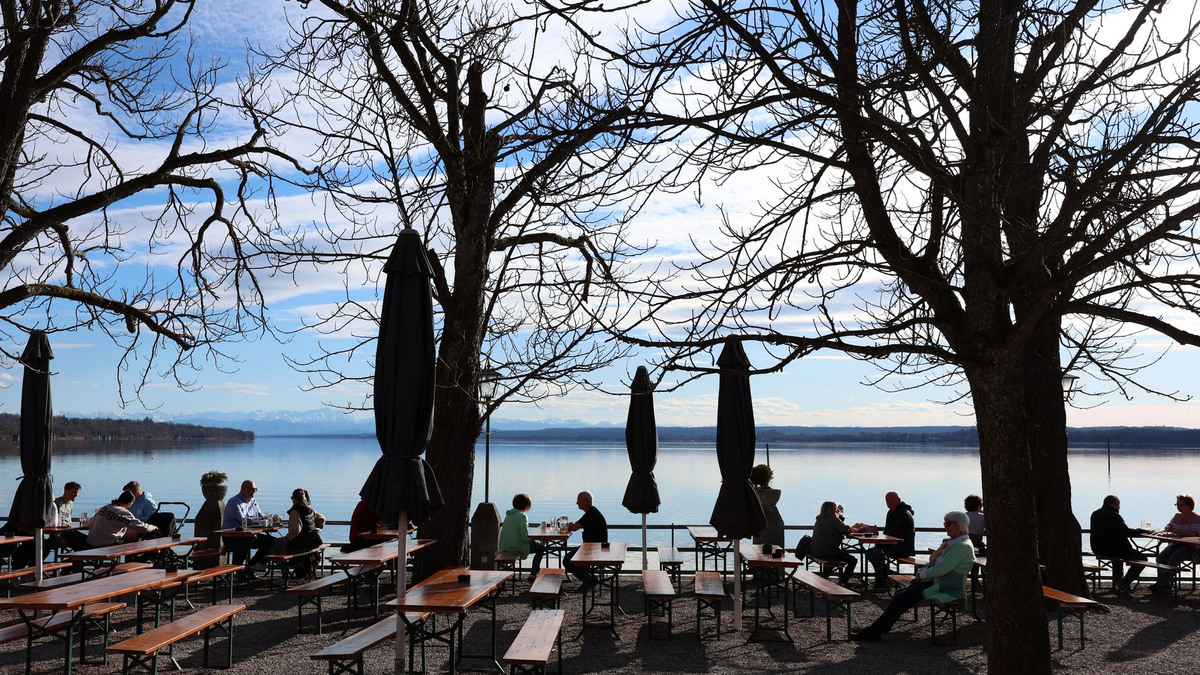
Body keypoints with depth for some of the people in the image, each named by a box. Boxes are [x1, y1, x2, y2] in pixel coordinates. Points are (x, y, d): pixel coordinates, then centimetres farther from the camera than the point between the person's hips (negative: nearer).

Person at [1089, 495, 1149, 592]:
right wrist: (1143, 531, -5)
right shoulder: (1113, 515, -17)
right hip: (1112, 549, -9)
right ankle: (1124, 583, -3)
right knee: (1142, 558, 2)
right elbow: (1127, 532, -18)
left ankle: (1118, 580, 44)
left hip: (1098, 549, 9)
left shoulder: (1095, 514, 9)